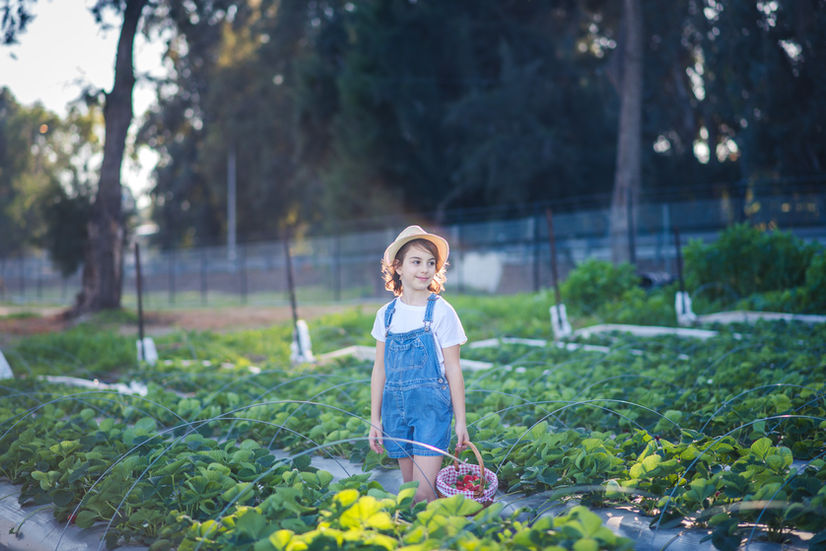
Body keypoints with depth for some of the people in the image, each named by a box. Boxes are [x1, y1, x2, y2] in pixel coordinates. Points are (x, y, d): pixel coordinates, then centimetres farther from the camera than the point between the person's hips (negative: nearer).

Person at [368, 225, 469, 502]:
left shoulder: (441, 312, -5)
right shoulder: (387, 314, 5)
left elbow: (453, 370, -2)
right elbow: (380, 370, 11)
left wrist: (460, 421, -1)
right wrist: (375, 421, 10)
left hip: (431, 406, -4)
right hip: (396, 407, 4)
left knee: (423, 494, -11)